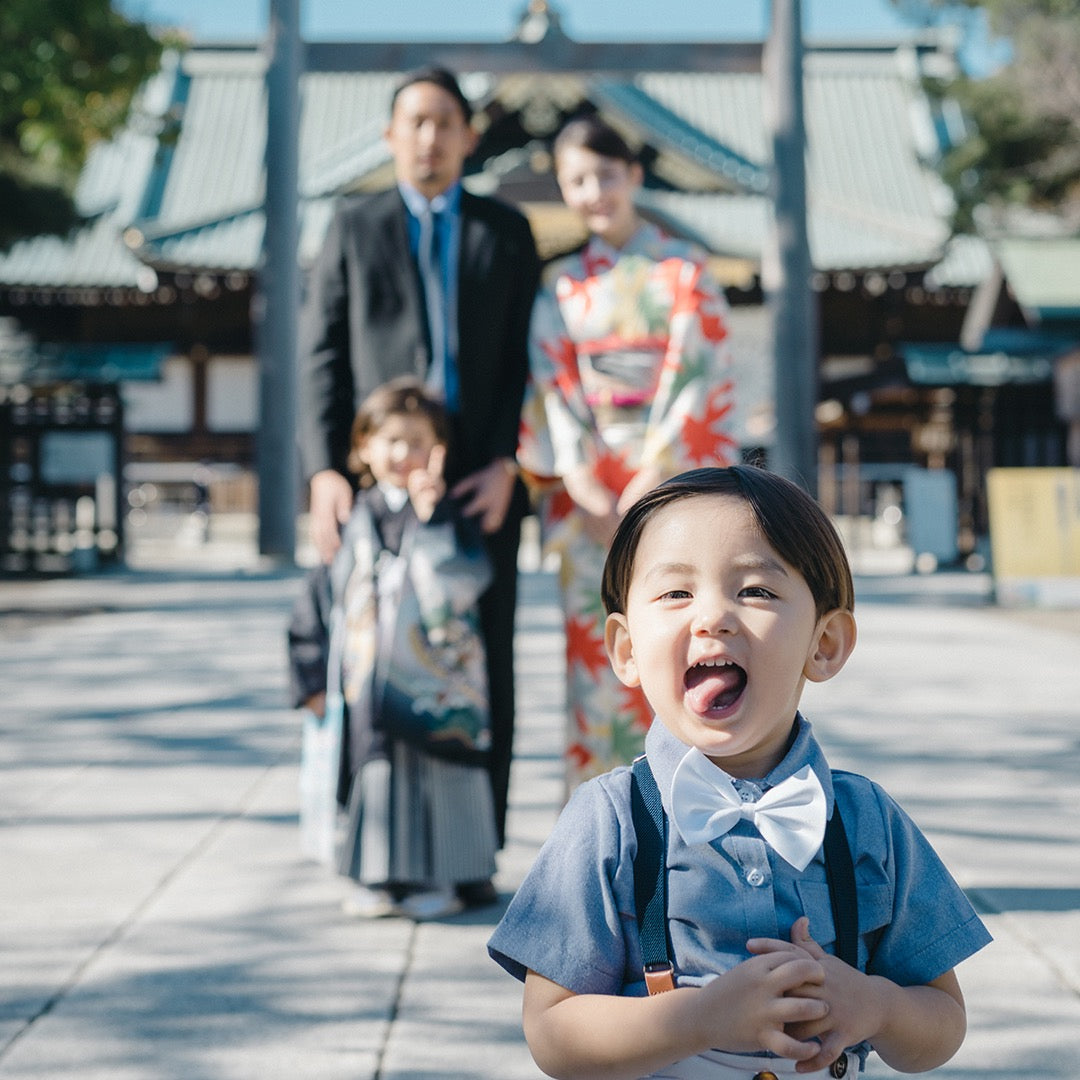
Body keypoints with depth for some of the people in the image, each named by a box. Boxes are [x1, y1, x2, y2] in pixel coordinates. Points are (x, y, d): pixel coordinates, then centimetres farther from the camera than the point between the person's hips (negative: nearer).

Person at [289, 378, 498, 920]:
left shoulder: (450, 521, -1)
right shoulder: (352, 522, 6)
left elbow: (456, 585, -19)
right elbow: (317, 606, 11)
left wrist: (433, 517, -22)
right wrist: (314, 681, 8)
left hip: (432, 688, -2)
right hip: (365, 692, 2)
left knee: (431, 775, 1)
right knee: (374, 772, 7)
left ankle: (432, 878, 14)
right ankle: (377, 876, 20)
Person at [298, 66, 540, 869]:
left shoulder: (506, 232, 12)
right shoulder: (353, 228, 10)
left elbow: (525, 360, 6)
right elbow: (321, 358, 4)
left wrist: (506, 464, -8)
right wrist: (325, 473, -7)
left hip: (481, 480, 1)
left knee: (483, 666, 0)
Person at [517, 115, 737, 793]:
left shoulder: (685, 268, 4)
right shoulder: (561, 285, 12)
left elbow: (696, 380, -4)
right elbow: (554, 387, 4)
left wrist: (645, 492, -12)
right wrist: (587, 492, -10)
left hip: (673, 484, -2)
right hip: (589, 496, 2)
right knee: (596, 655, 0)